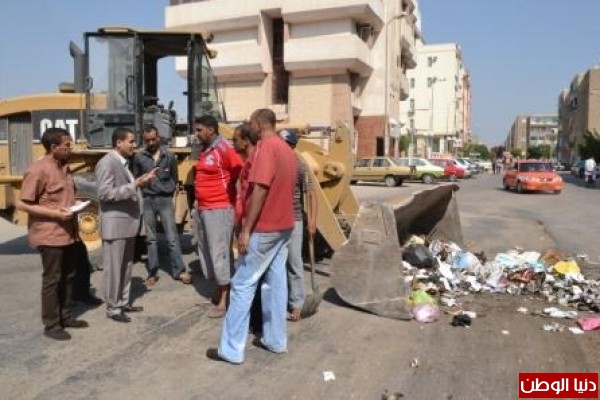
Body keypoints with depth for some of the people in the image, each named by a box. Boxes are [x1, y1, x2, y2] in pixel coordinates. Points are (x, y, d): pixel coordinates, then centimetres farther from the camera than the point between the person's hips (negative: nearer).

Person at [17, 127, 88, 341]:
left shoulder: (64, 167, 9)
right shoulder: (37, 170, -17)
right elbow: (22, 204, -17)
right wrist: (54, 214, -22)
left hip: (67, 233, 8)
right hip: (49, 235, -8)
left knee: (68, 276, 16)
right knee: (52, 280, 2)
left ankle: (66, 316, 30)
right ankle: (51, 325, 14)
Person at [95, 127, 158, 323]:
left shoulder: (124, 162, 14)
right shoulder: (107, 163, -14)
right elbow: (105, 193, -22)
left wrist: (142, 180, 6)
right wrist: (134, 186, -24)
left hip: (128, 222, 9)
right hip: (115, 223, -9)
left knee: (126, 265, 16)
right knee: (114, 267, 1)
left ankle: (123, 302, 27)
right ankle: (112, 308, 12)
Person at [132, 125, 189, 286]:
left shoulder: (169, 156, 0)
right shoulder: (139, 157, 1)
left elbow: (174, 178, 10)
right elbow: (136, 179, 9)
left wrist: (168, 192, 3)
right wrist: (142, 193, 1)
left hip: (165, 200, -1)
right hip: (148, 200, 1)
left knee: (172, 237, -1)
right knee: (151, 238, 8)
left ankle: (179, 271, 7)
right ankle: (152, 273, 16)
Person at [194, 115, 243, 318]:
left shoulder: (224, 149, -15)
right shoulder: (204, 151, 13)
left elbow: (240, 170, -24)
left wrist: (229, 188, -13)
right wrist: (198, 200, 14)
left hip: (219, 209, -10)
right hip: (202, 208, 10)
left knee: (220, 252, -5)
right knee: (206, 251, 15)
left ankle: (224, 301, 4)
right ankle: (218, 291, 27)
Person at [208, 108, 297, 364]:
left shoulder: (266, 146, -15)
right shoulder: (287, 149, 13)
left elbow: (260, 190, -23)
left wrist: (246, 230, -21)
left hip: (264, 228, -9)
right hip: (283, 226, 9)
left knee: (243, 285, -2)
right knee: (276, 282, 13)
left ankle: (231, 349, 4)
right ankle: (276, 340, 22)